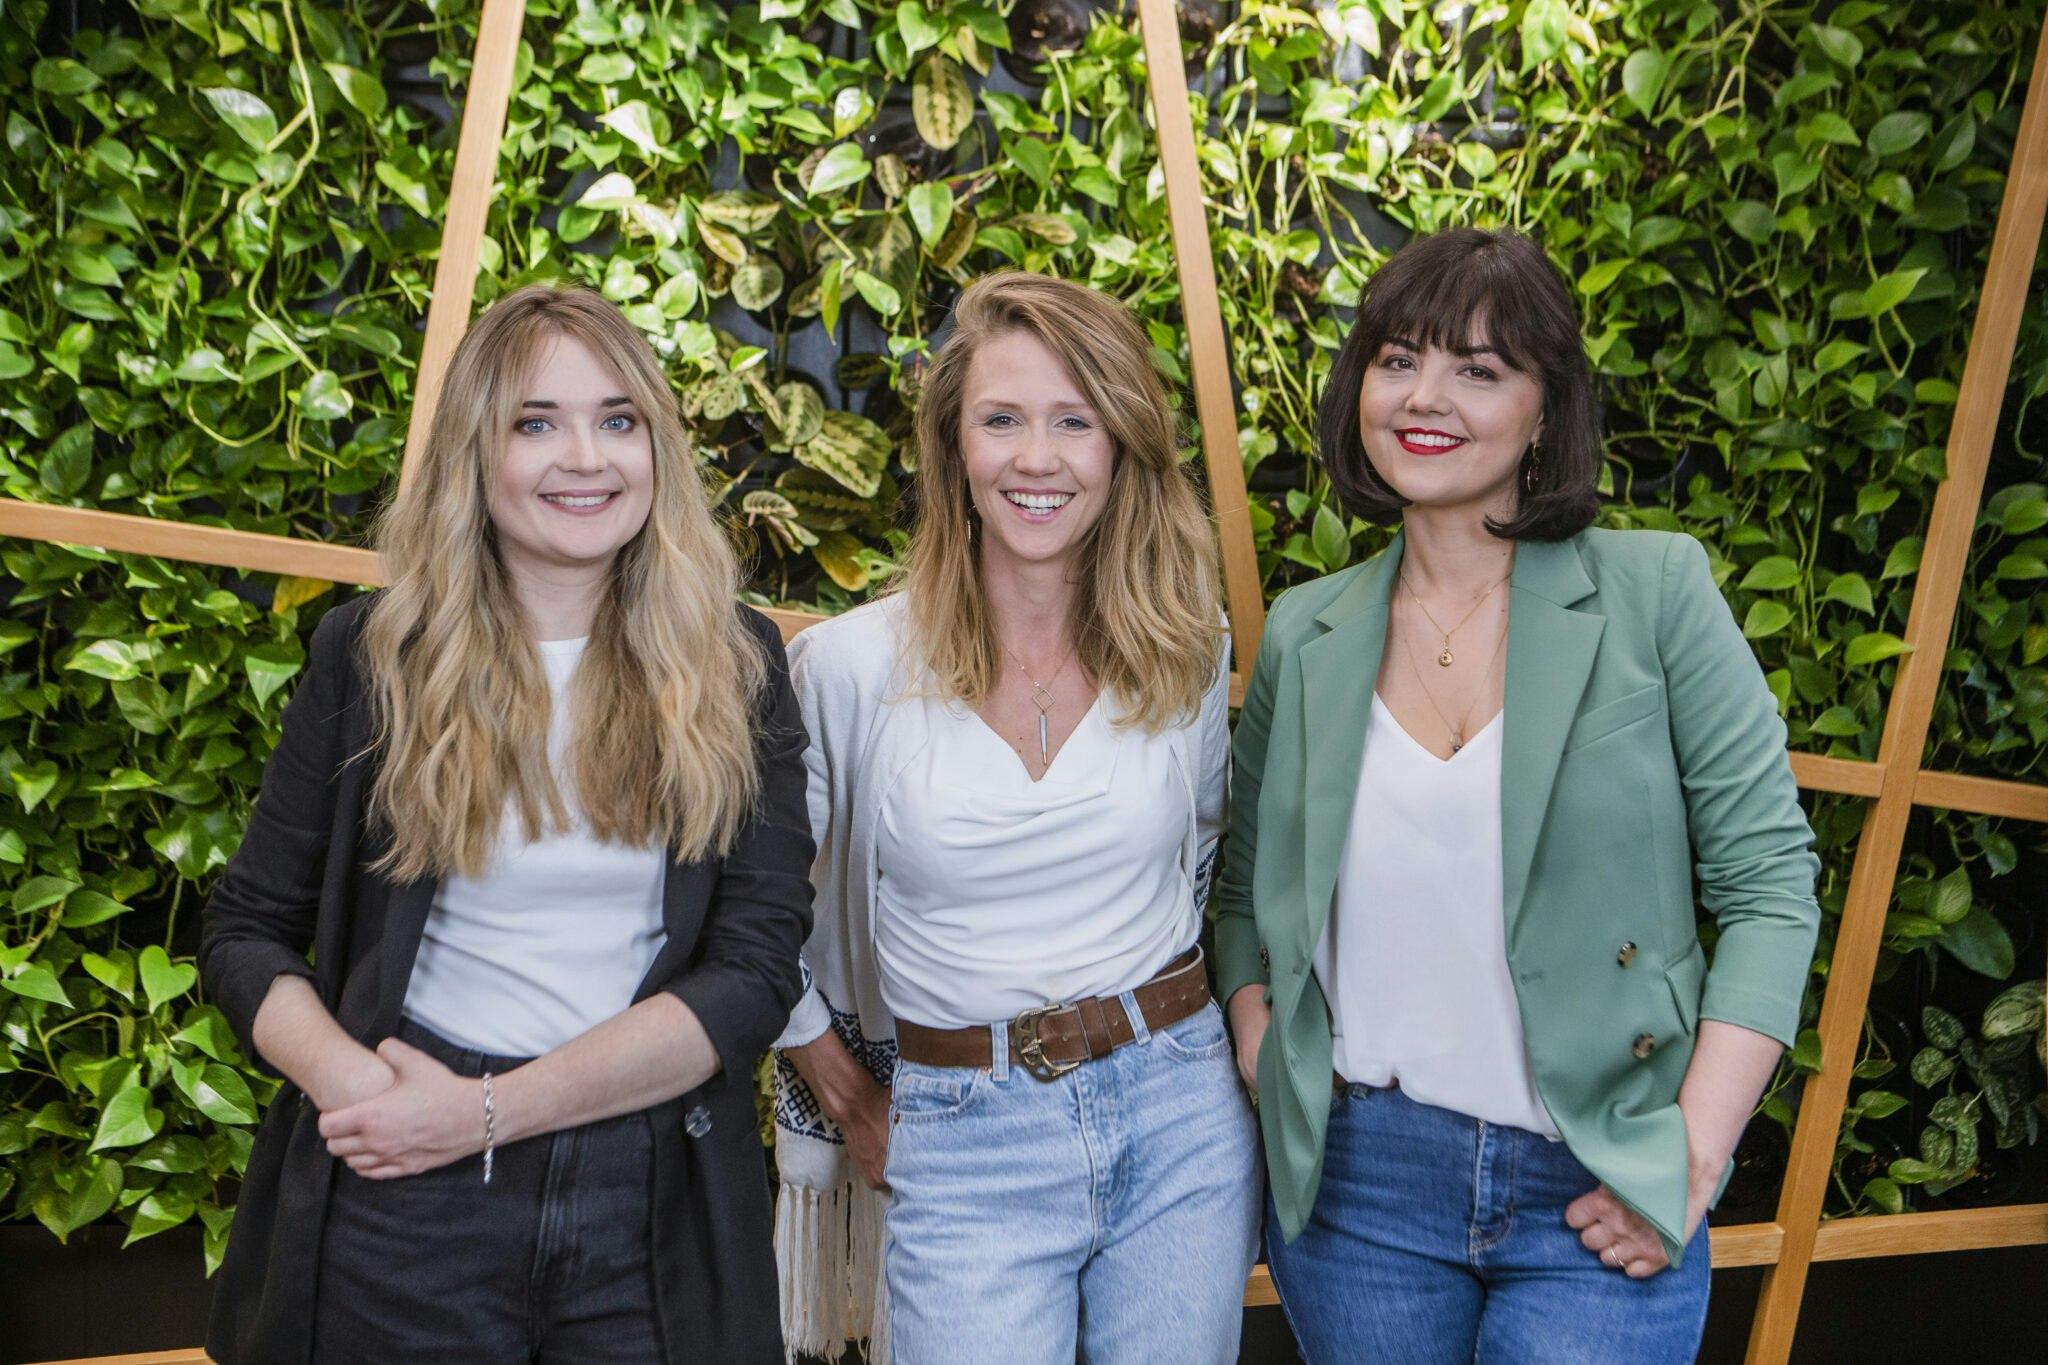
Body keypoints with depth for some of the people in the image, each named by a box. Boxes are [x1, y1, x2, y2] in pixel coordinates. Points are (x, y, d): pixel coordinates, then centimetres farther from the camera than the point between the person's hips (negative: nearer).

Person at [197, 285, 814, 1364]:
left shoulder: (734, 666, -1)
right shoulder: (372, 654, 0)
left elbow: (757, 968, -8)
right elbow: (247, 926, 4)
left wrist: (490, 1109, -16)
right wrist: (344, 1077, -16)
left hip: (652, 1205, 0)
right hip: (404, 1215, 0)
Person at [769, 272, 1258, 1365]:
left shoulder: (1189, 650, 1)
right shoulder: (847, 668, -8)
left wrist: (1169, 1024, 11)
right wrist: (851, 1105, 4)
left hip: (1182, 1120, 3)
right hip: (964, 1150, -2)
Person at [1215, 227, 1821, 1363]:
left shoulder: (1655, 592, -5)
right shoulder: (1303, 635, 4)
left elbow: (1769, 878, -6)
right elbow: (1247, 889, 14)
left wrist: (1694, 1157, -11)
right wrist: (1263, 1066, -1)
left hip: (1596, 1201, -2)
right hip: (1352, 1182, 3)